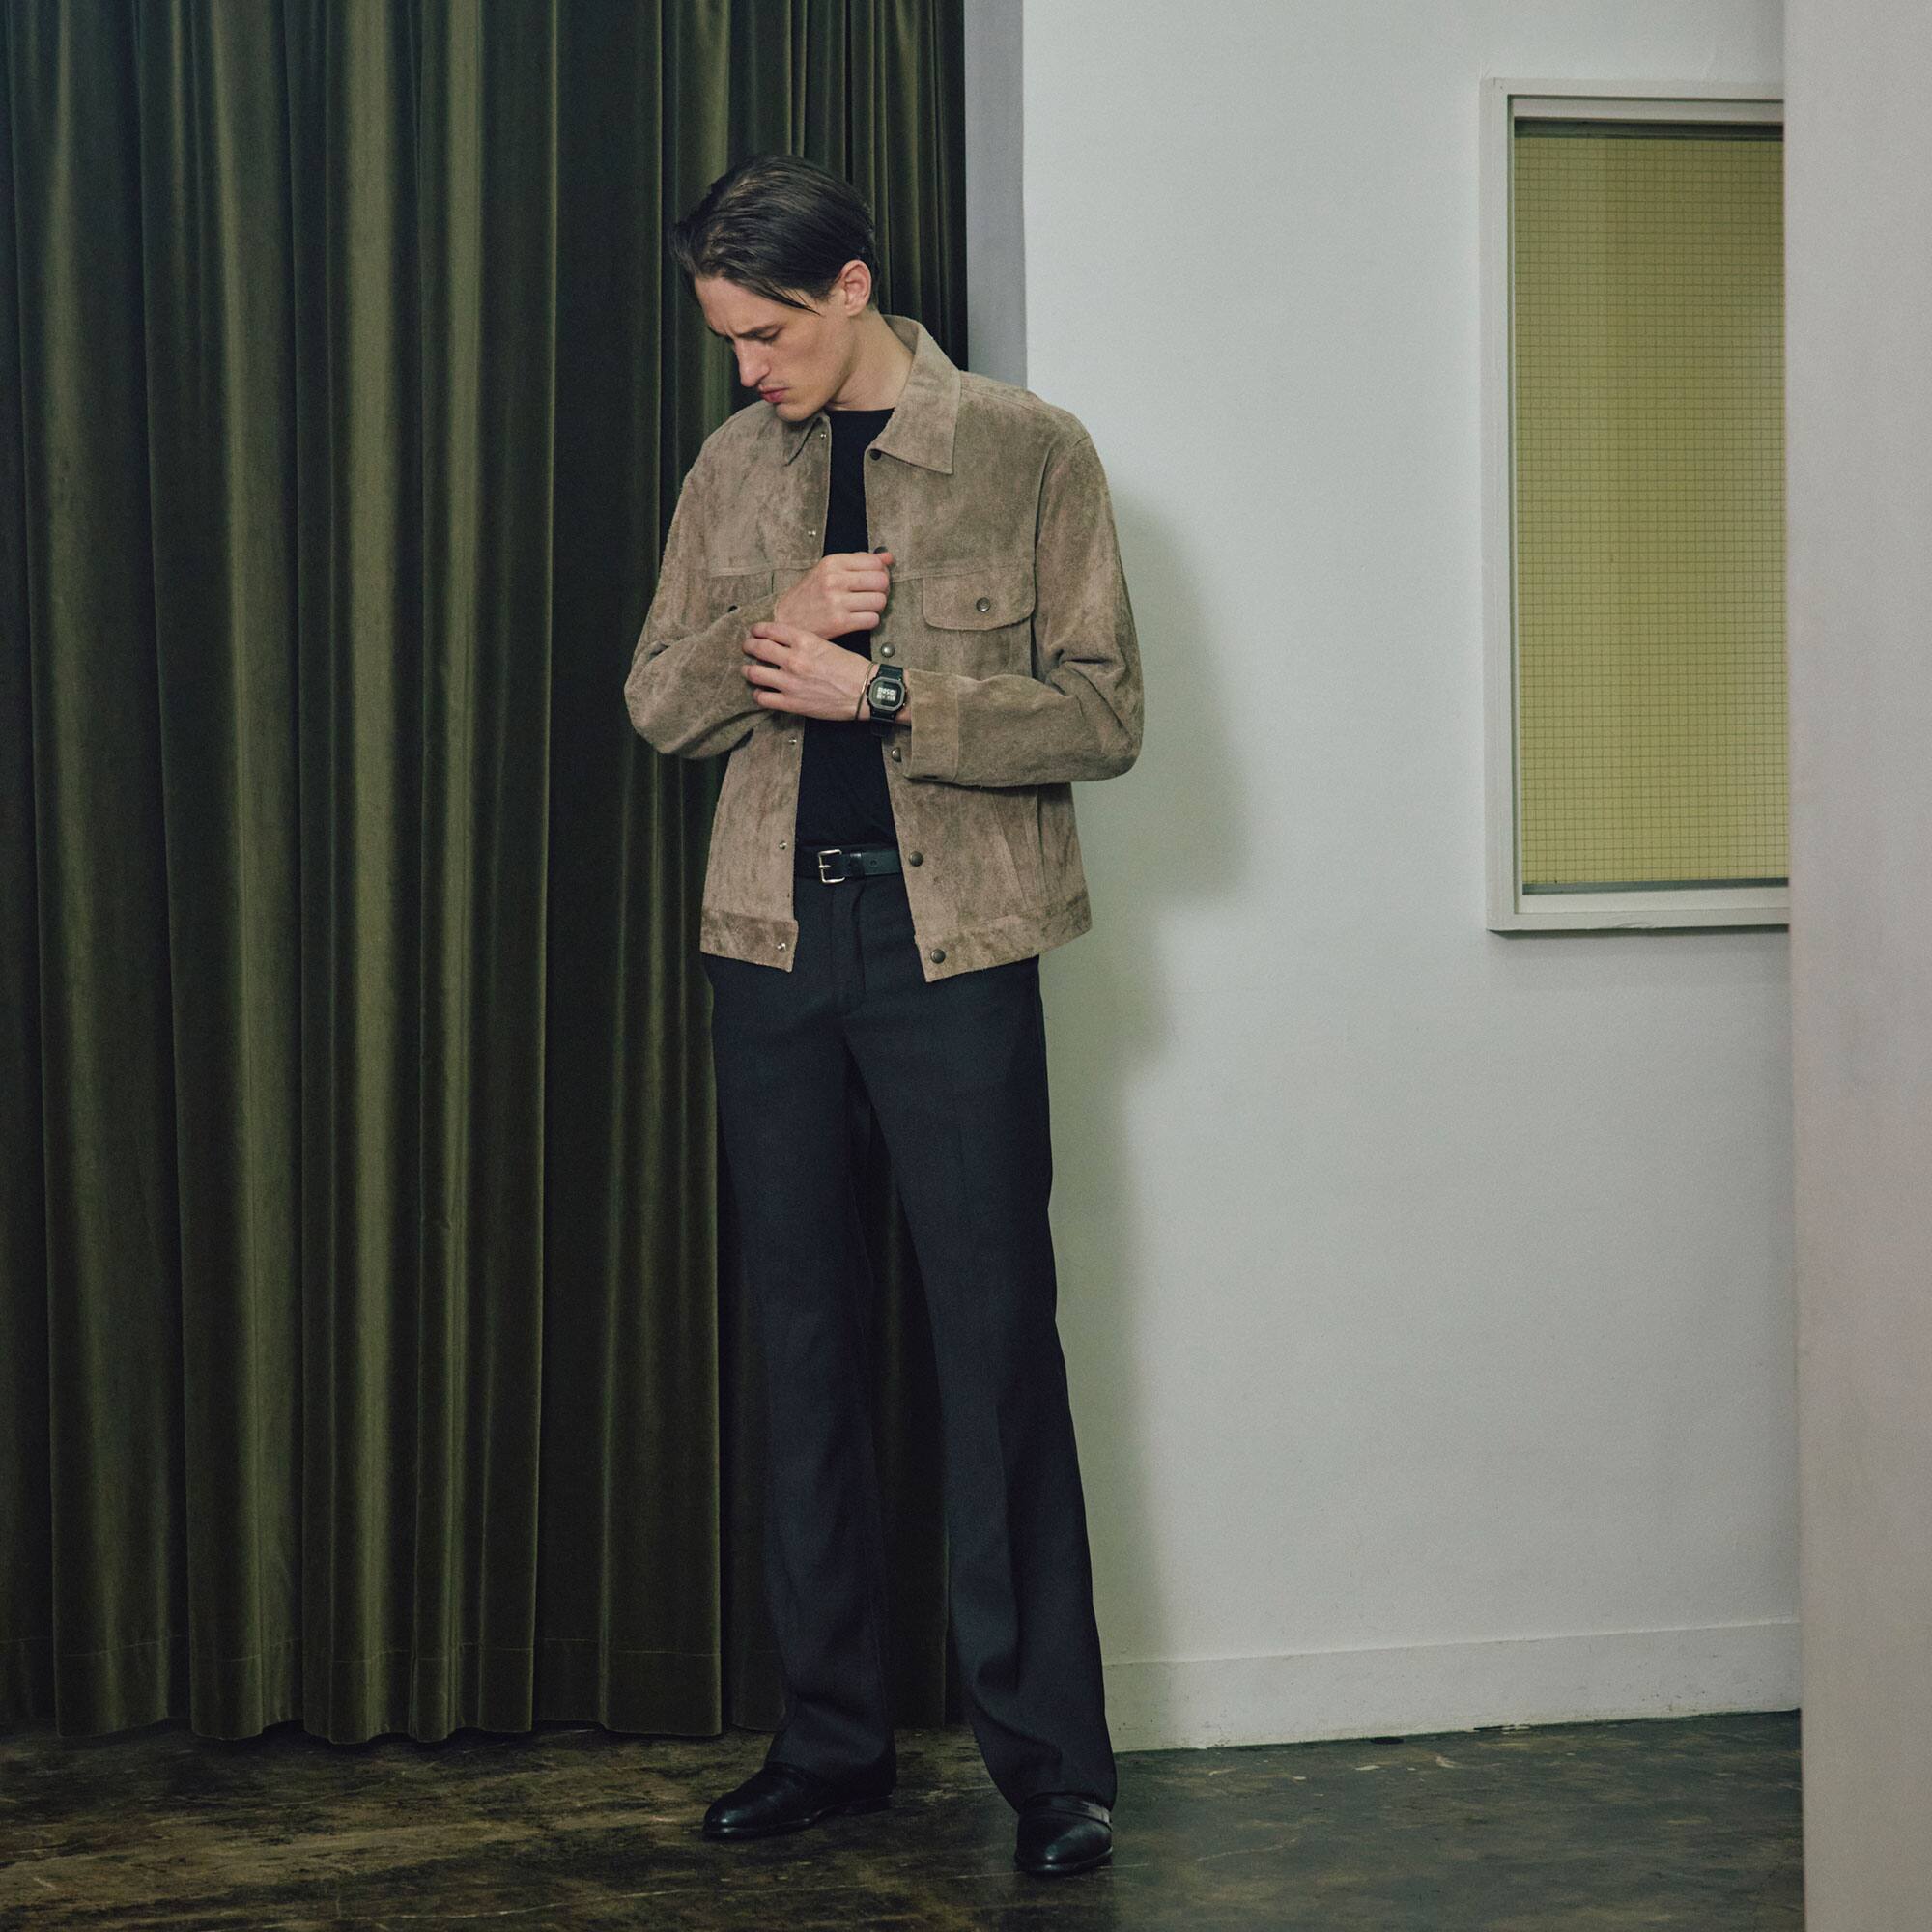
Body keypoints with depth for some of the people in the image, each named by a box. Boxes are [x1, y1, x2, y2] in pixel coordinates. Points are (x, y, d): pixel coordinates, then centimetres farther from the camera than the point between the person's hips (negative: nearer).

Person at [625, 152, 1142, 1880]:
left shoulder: (1027, 453, -3)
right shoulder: (734, 468, 10)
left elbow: (1103, 714, -7)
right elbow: (659, 705, 11)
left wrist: (880, 689, -16)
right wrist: (767, 634, -10)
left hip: (953, 942, -4)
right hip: (774, 938, 5)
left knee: (996, 1335, -4)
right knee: (804, 1332, 9)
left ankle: (1051, 1756, 3)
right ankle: (834, 1736, 18)